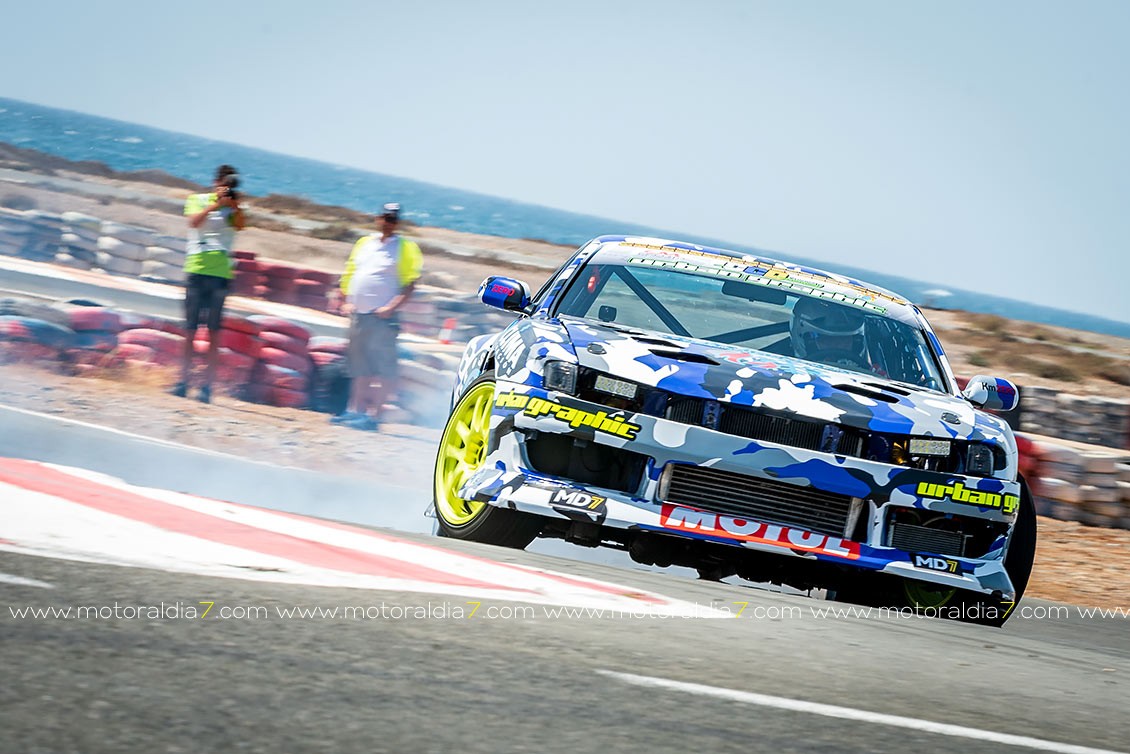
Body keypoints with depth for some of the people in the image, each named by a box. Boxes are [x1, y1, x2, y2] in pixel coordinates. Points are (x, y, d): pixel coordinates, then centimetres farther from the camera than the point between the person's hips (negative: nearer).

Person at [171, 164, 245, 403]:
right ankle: (183, 382, 5)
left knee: (214, 332, -3)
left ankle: (207, 386, -3)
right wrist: (216, 203, -18)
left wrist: (234, 205, -20)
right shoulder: (198, 200, 10)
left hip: (221, 274, 1)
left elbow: (240, 225, -7)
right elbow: (194, 222, -10)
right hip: (196, 269, 0)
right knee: (190, 330, 1)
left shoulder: (233, 208, 12)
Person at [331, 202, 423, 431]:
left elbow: (410, 283, -7)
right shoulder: (364, 243, 16)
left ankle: (373, 416, -13)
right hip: (358, 314, 6)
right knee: (359, 367, 11)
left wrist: (392, 307, -16)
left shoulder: (405, 248, -1)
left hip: (382, 317, -6)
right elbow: (350, 273, 21)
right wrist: (347, 301, 9)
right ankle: (355, 410, 16)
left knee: (383, 368, -10)